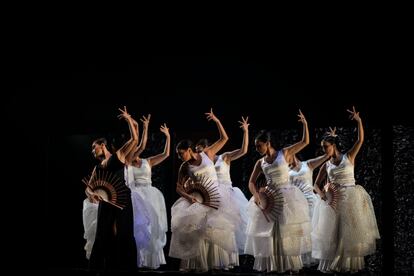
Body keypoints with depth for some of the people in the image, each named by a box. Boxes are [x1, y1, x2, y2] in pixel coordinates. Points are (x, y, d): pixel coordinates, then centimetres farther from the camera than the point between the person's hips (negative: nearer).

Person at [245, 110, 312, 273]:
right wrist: (256, 195, -13)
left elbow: (305, 142, 0)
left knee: (288, 231, 0)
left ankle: (291, 266, 7)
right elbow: (251, 182, 5)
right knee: (269, 231, 4)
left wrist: (305, 124, -8)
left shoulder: (284, 153, 0)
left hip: (287, 196, -3)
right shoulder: (260, 163, 7)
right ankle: (271, 266, 14)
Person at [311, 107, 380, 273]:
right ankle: (331, 264, 11)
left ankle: (351, 264, 11)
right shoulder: (326, 165, 7)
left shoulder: (349, 157, 0)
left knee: (351, 230, 2)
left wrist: (359, 121, -19)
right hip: (334, 199, 2)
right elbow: (316, 184, 11)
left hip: (351, 198, -2)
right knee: (333, 231, 2)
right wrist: (321, 193, -10)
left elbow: (361, 139, -9)